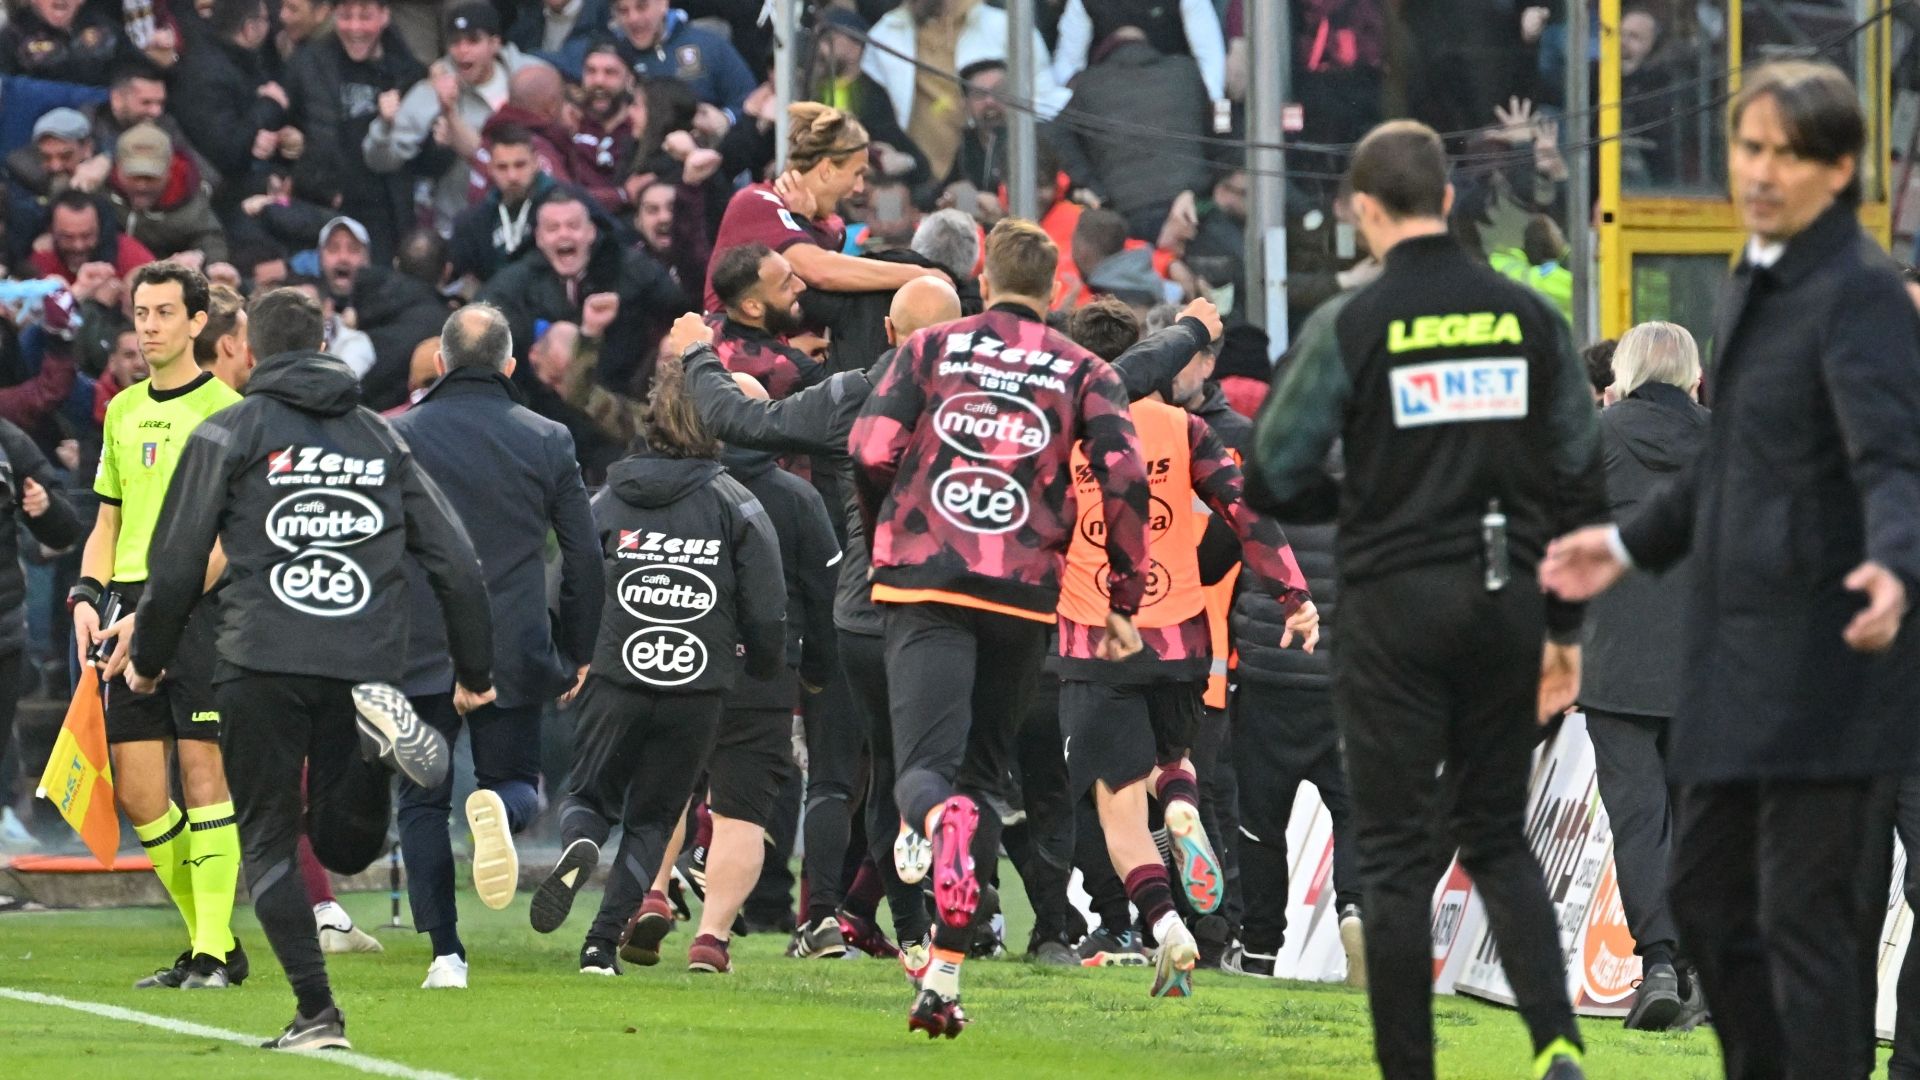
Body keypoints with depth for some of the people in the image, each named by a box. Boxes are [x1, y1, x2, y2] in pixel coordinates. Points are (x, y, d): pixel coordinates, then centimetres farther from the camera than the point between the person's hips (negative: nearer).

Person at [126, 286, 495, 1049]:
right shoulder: (379, 439, 17)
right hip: (365, 665, 3)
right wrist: (476, 672, 24)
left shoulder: (228, 435, 6)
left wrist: (147, 661, 20)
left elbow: (177, 565, 5)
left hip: (263, 669, -3)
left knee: (269, 843, 6)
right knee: (345, 846, 10)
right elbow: (456, 562, 15)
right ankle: (377, 737, -21)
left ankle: (315, 1011, -9)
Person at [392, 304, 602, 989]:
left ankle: (446, 952, -2)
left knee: (422, 803, 9)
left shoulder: (400, 437, -1)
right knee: (514, 780, 15)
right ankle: (500, 807, -23)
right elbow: (584, 559, 6)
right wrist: (577, 653, 18)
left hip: (422, 651, -1)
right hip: (516, 652, 1)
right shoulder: (547, 441, 3)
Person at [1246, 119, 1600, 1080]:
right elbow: (1580, 481, 6)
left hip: (1396, 605, -3)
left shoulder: (1351, 326, -8)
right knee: (1497, 837, 14)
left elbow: (1274, 481, -6)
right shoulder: (1528, 318, 3)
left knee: (1398, 855, 4)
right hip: (1507, 604, 4)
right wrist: (1565, 626, 13)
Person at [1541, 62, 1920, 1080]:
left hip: (1826, 659, -10)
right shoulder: (1756, 284, 16)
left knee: (1811, 919, -6)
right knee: (1707, 893, 17)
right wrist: (1630, 544, 32)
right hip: (1740, 654, 10)